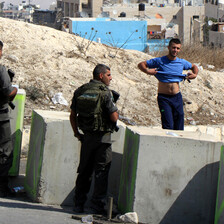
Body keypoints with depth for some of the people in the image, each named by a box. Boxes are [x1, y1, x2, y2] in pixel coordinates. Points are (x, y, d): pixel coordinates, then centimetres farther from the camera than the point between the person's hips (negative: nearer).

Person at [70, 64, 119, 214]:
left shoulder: (80, 91, 4)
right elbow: (114, 118, -16)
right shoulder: (105, 92, -14)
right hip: (102, 138, -5)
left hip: (87, 137, 5)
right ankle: (97, 205, 3)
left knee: (84, 171, 14)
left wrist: (77, 134, 16)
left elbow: (73, 115, 8)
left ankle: (78, 204, 17)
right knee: (101, 172, 3)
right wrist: (115, 110, 5)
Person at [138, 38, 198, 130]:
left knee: (179, 128, 3)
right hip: (164, 98, -4)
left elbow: (194, 66, 27)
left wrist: (194, 74, 6)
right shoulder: (160, 61, -5)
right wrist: (147, 71, -20)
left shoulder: (182, 62, 6)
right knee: (168, 127, -13)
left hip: (177, 97, 4)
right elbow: (141, 64, -1)